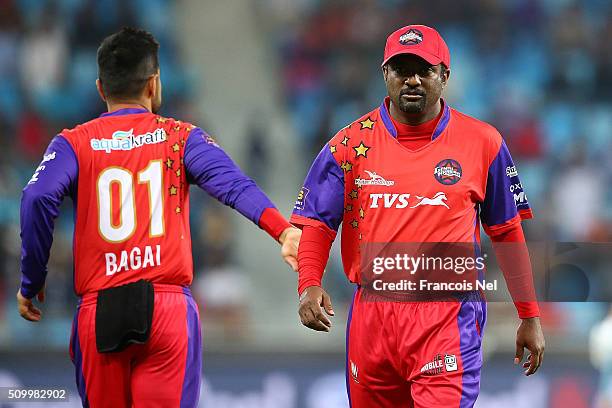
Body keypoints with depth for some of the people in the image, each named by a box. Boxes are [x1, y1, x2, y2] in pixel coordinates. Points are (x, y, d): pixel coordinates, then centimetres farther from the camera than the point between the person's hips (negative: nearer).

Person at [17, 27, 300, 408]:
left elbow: (39, 199, -10)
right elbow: (231, 182, -11)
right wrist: (283, 229, -24)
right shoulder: (181, 138, 7)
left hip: (98, 312, 1)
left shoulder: (73, 144, 7)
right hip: (169, 306, -1)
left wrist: (31, 283, -1)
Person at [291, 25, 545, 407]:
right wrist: (309, 285, -16)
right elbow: (315, 225, 3)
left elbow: (507, 233, 10)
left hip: (449, 319, -2)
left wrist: (530, 317, 10)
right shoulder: (351, 143, 4)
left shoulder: (482, 142, 4)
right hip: (371, 315, 2)